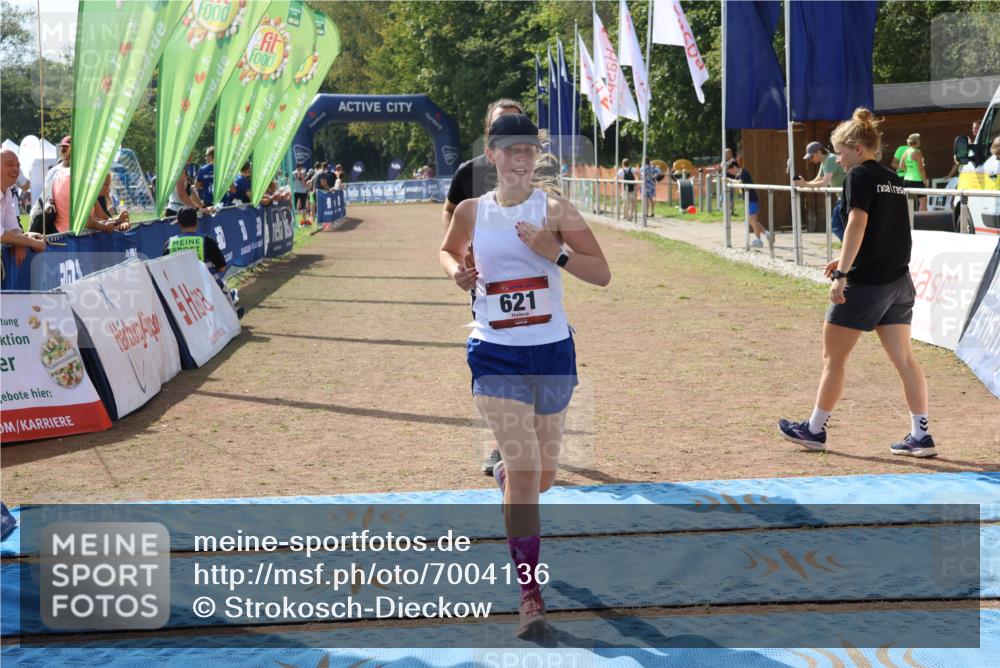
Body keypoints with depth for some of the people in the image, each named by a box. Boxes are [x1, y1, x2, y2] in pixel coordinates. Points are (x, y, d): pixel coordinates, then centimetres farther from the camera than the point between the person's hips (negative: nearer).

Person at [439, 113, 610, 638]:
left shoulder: (555, 210, -4)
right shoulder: (471, 211, 2)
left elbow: (602, 274, -7)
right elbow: (448, 251, 21)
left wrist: (553, 252, -22)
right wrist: (457, 270, -1)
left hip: (552, 353, 1)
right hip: (496, 356, -1)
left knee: (542, 477, 15)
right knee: (524, 469, -14)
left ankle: (503, 475, 54)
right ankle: (529, 594, -6)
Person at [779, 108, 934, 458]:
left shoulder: (859, 175, -9)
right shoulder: (893, 179, 15)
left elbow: (857, 223, -20)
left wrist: (841, 274, -24)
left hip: (865, 284, -8)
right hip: (899, 281, 8)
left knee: (833, 358, 5)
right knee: (904, 359, 7)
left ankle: (815, 429, 15)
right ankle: (920, 436, 6)